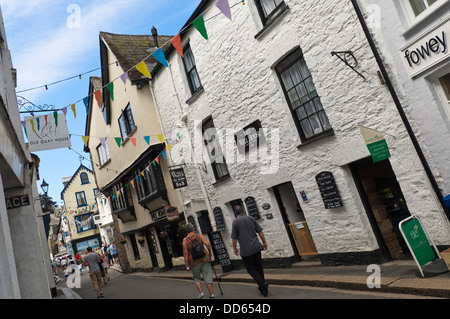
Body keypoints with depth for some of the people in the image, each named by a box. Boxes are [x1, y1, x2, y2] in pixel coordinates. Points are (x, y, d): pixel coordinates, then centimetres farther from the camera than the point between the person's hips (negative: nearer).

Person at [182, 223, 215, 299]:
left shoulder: (185, 240, -4)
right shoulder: (199, 235, -2)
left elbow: (185, 253, -8)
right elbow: (207, 245, -12)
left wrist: (187, 265, -3)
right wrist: (209, 253, 4)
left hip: (194, 262, 0)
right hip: (204, 259, 1)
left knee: (196, 278, 19)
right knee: (207, 276, 9)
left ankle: (201, 292, 6)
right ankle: (211, 293, 7)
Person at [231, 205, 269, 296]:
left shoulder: (235, 222, -7)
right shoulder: (251, 218, 5)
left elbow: (234, 238, -6)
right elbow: (260, 232, 6)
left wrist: (235, 248, 7)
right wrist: (264, 242, 16)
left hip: (245, 250, -4)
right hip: (256, 247, 4)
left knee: (251, 269, 7)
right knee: (259, 267, 16)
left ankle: (262, 284, -9)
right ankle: (263, 287, 21)